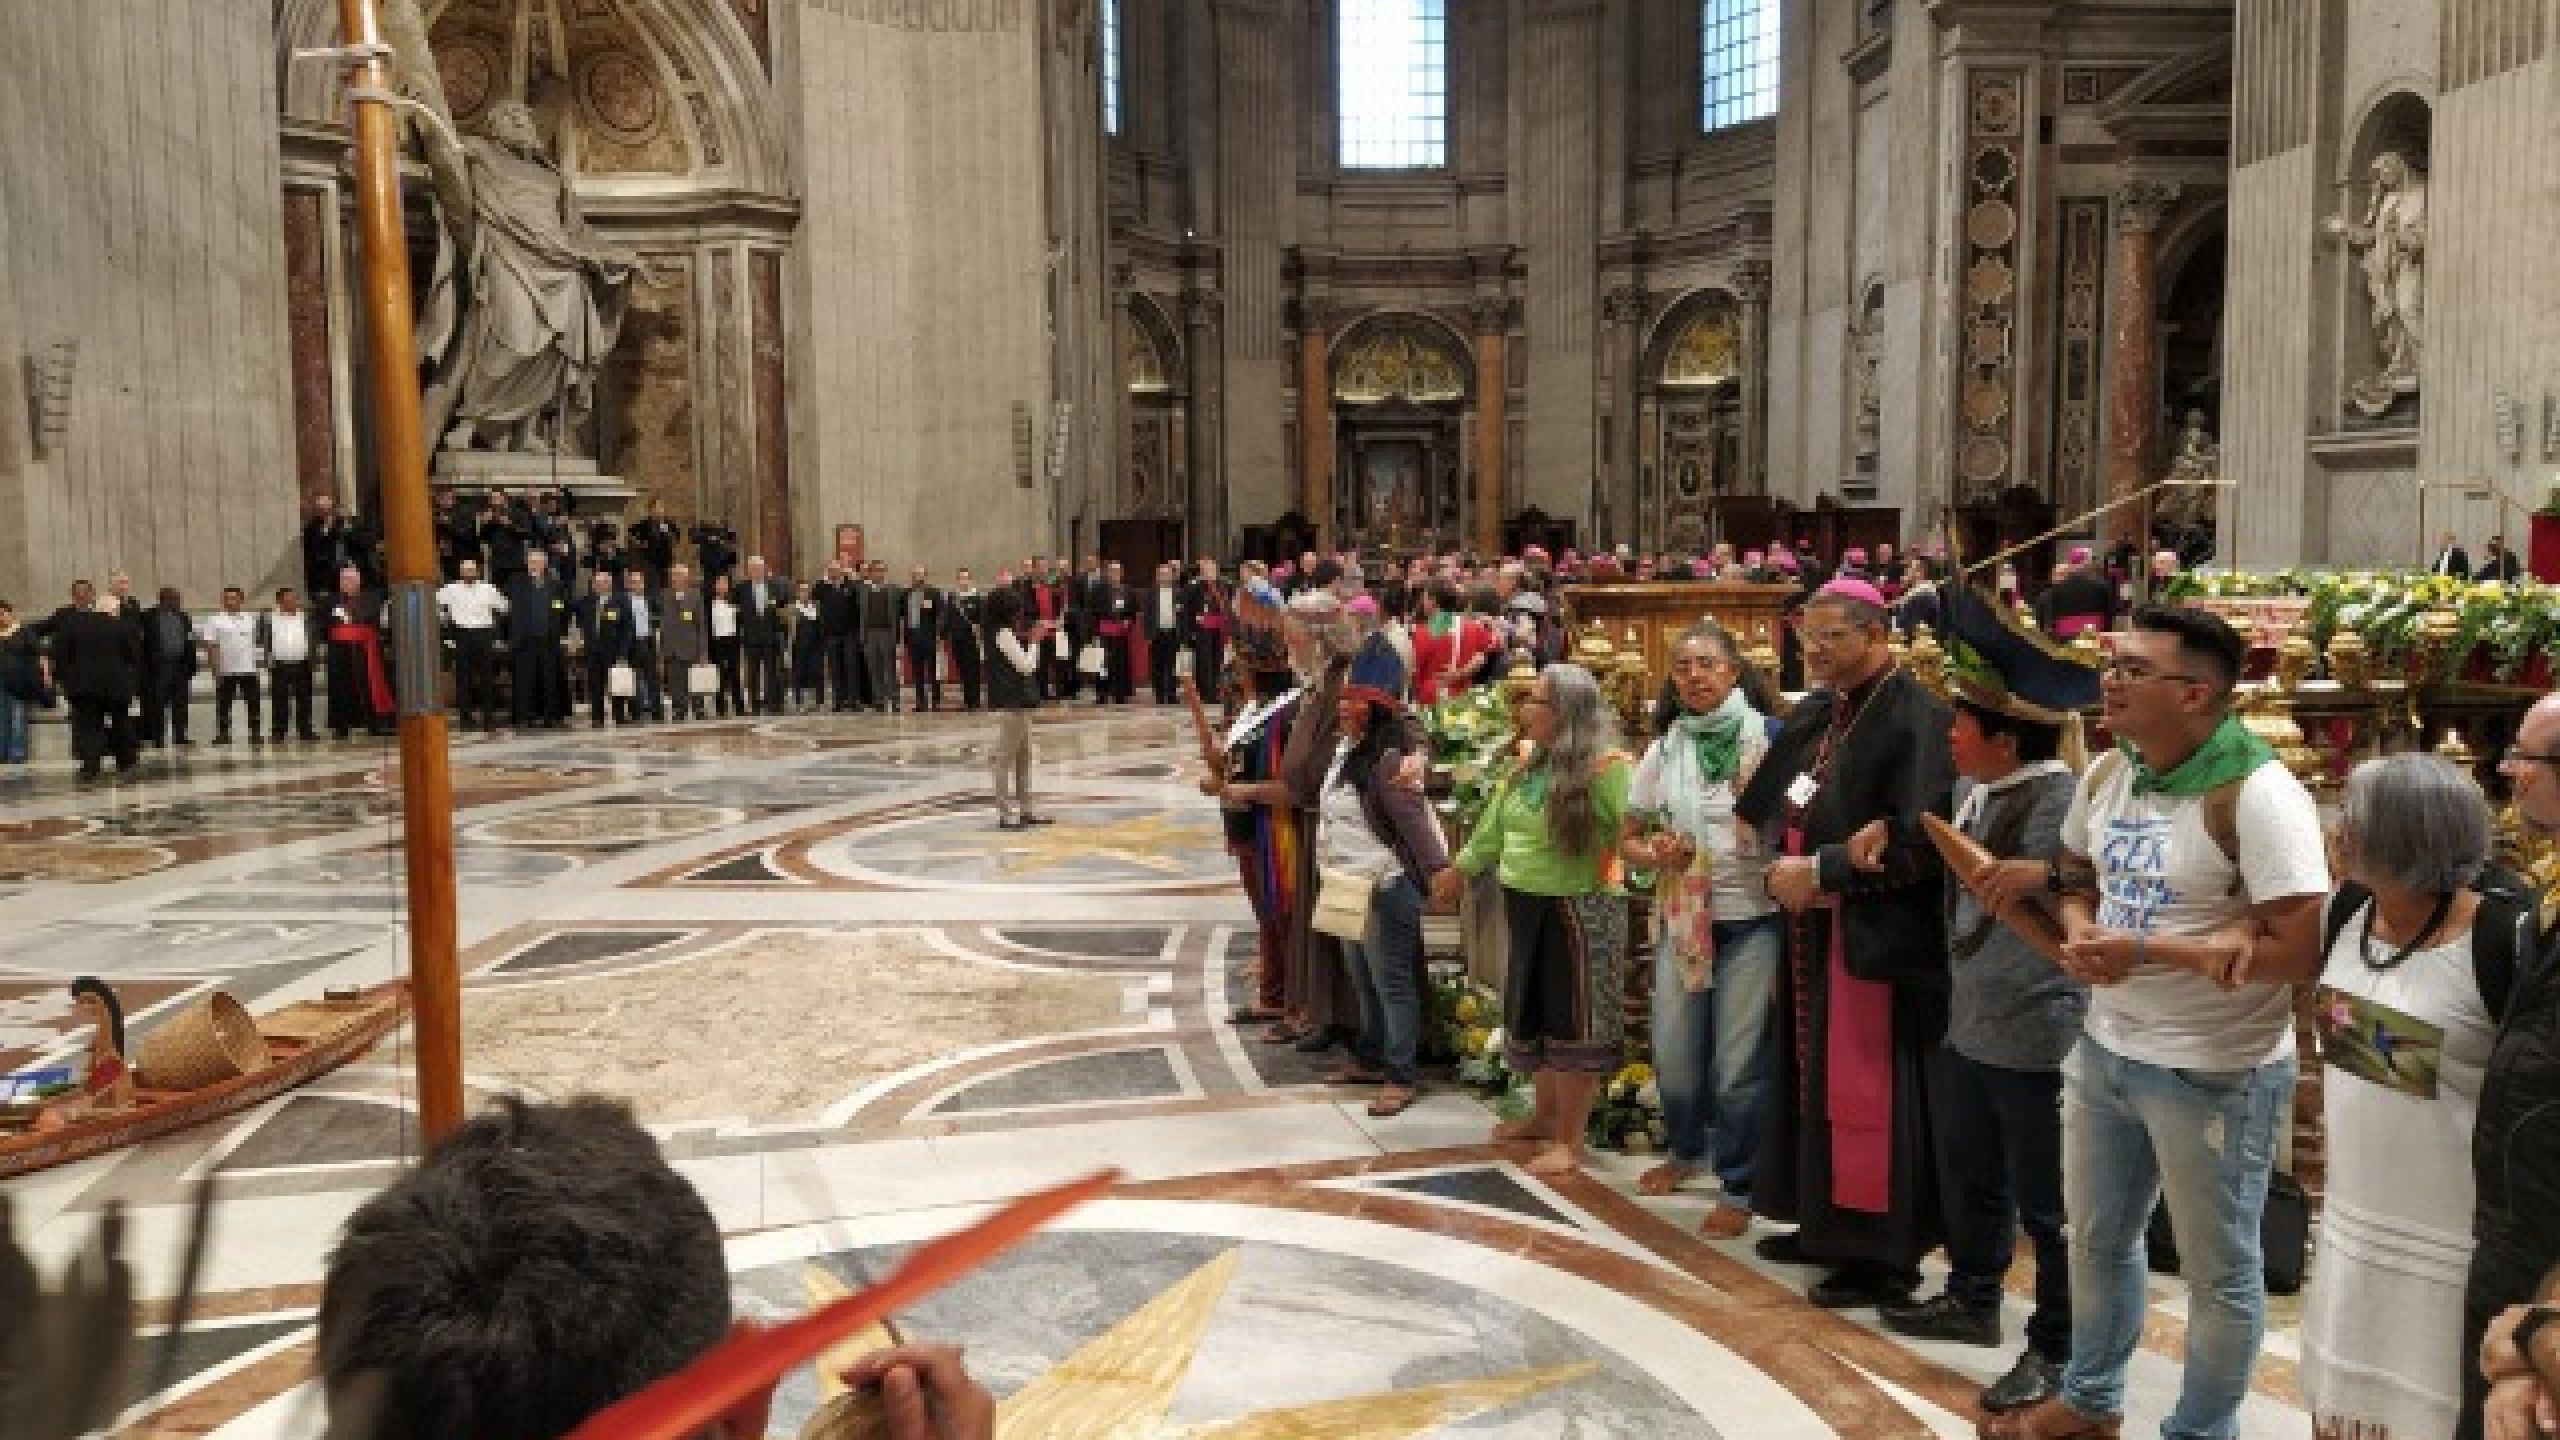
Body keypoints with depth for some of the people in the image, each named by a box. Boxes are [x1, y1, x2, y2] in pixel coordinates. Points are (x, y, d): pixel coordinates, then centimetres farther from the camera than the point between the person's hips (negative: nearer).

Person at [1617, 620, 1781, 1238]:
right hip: (1681, 920, 4)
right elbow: (1627, 839, 10)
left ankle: (1738, 1187, 18)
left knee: (1739, 1063, 0)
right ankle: (1685, 1150, 40)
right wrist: (1655, 854, -11)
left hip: (1754, 919, -4)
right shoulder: (1663, 749, 5)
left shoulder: (1767, 737, -6)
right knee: (1673, 1054, 13)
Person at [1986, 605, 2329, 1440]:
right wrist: (2082, 935, -7)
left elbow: (2301, 949, -25)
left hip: (2215, 1074, -7)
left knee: (2219, 1269, 12)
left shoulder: (2258, 795, -22)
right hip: (2103, 1050, 8)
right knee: (2096, 1237, 23)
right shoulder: (2104, 776, 1)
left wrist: (2143, 950, -22)